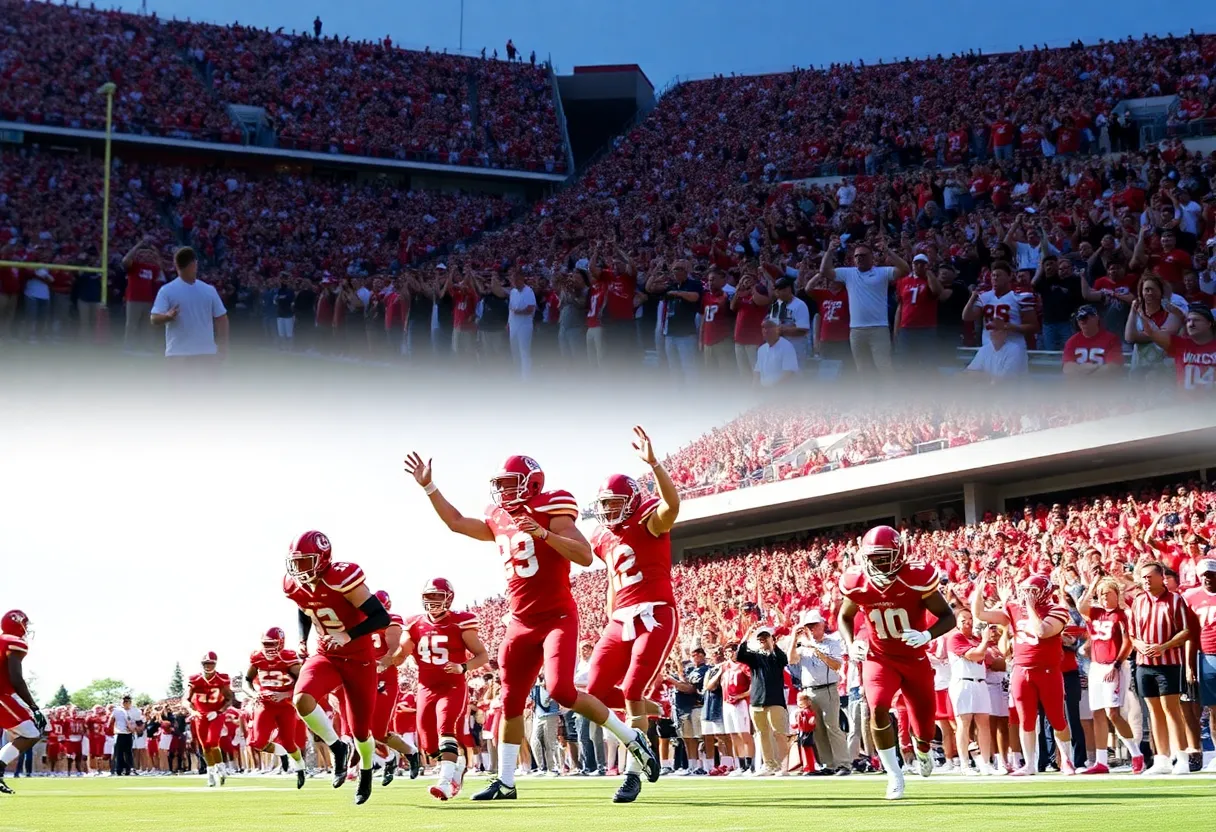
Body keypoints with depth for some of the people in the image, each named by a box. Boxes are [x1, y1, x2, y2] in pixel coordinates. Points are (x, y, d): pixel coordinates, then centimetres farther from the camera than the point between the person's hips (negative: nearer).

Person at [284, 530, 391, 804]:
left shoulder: (343, 580, -26)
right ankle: (337, 748, -2)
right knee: (302, 699, -27)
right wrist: (302, 640, 1)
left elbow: (382, 617, -26)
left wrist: (349, 635, -35)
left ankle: (366, 773, 37)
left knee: (360, 730, 4)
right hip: (326, 656, 4)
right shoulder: (294, 586, -7)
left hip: (358, 659, -4)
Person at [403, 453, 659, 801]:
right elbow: (456, 522, 27)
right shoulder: (499, 521, 11)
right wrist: (428, 486, 22)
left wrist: (544, 533, -30)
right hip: (521, 623, 8)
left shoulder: (550, 512, -11)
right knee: (511, 703, 8)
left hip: (557, 618, -8)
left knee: (561, 690, -23)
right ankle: (505, 782, 17)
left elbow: (585, 557, -21)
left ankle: (633, 739, -7)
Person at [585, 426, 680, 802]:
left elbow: (672, 504, -30)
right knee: (597, 693, 1)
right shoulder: (604, 540, 14)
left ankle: (632, 775, -7)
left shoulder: (650, 523, -7)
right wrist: (610, 620, 19)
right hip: (621, 621, 7)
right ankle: (647, 708, 31)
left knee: (632, 692, -15)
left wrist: (652, 462, -40)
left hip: (655, 618, -7)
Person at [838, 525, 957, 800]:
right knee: (878, 709, -26)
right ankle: (894, 776, -7)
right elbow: (845, 616, 6)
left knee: (924, 727, 7)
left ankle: (922, 750, 48)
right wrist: (850, 644, -13)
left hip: (915, 659, -1)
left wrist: (927, 636, -36)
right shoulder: (856, 583, -14)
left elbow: (948, 617, -16)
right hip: (880, 658, 1)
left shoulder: (917, 579, -24)